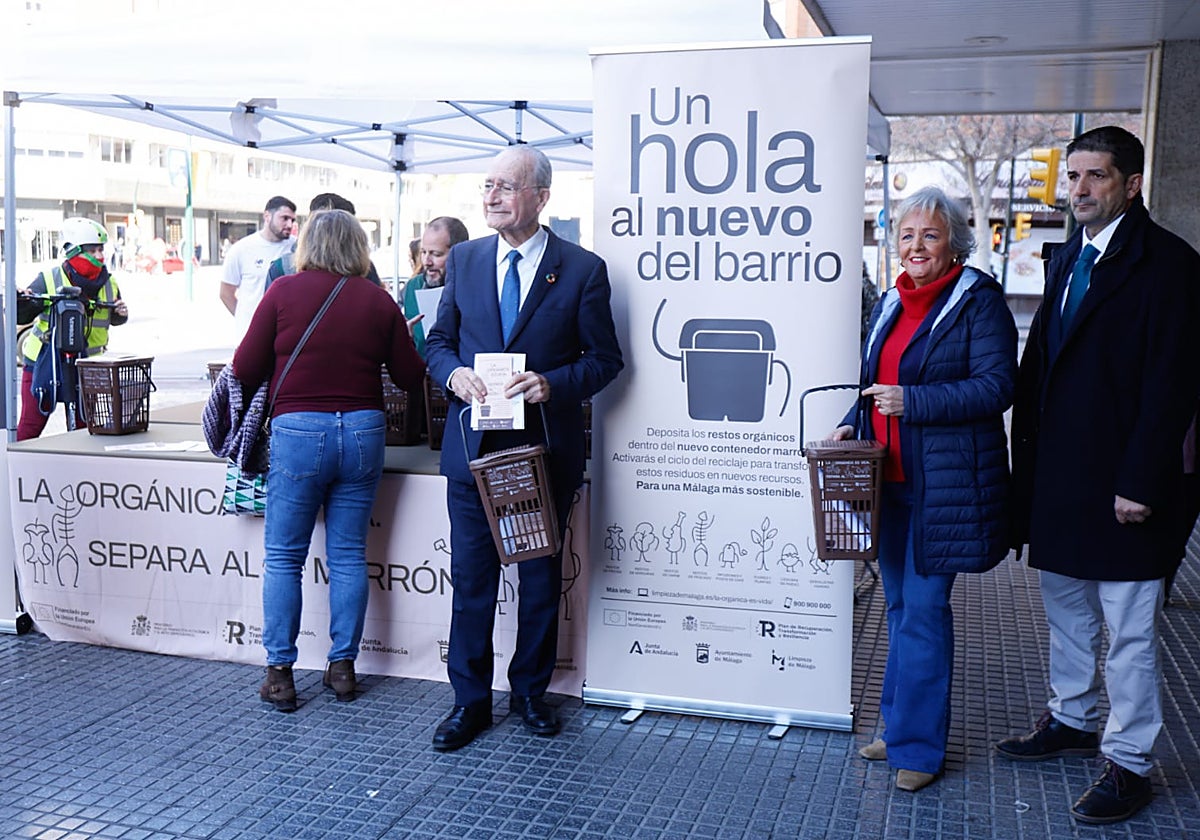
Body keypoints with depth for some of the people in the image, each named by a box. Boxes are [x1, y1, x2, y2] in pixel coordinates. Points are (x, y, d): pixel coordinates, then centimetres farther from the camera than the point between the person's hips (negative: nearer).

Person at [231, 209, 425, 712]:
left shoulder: (283, 293, -3)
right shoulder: (378, 300, 2)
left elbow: (246, 370, -2)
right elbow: (411, 376, 6)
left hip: (298, 430, -2)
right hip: (363, 430, 2)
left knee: (283, 557, 7)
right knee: (348, 554, 11)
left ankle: (279, 673, 10)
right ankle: (342, 666, 17)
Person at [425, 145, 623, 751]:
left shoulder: (583, 269, -4)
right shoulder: (464, 260, 7)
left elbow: (605, 358, -2)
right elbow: (438, 340, 13)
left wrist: (553, 383, -19)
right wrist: (453, 374, -9)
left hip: (546, 449, -2)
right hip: (473, 447, 2)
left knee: (541, 578, 12)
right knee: (471, 579, 7)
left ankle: (530, 691, 30)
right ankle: (470, 700, 21)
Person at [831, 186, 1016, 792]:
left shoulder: (979, 300, -7)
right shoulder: (891, 302, 14)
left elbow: (997, 386, -15)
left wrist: (912, 401, -23)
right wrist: (852, 425, 5)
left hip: (945, 483, -7)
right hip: (891, 478, 7)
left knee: (923, 610, -4)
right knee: (899, 605, 15)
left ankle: (918, 744, 10)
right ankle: (901, 725, 29)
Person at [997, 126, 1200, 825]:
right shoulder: (1068, 259, 13)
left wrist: (1141, 481, -20)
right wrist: (1029, 455, 9)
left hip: (1121, 481, -8)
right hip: (1058, 478, 8)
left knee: (1129, 633, 3)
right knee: (1067, 614, 21)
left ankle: (1129, 763, 16)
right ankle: (1073, 721, 37)